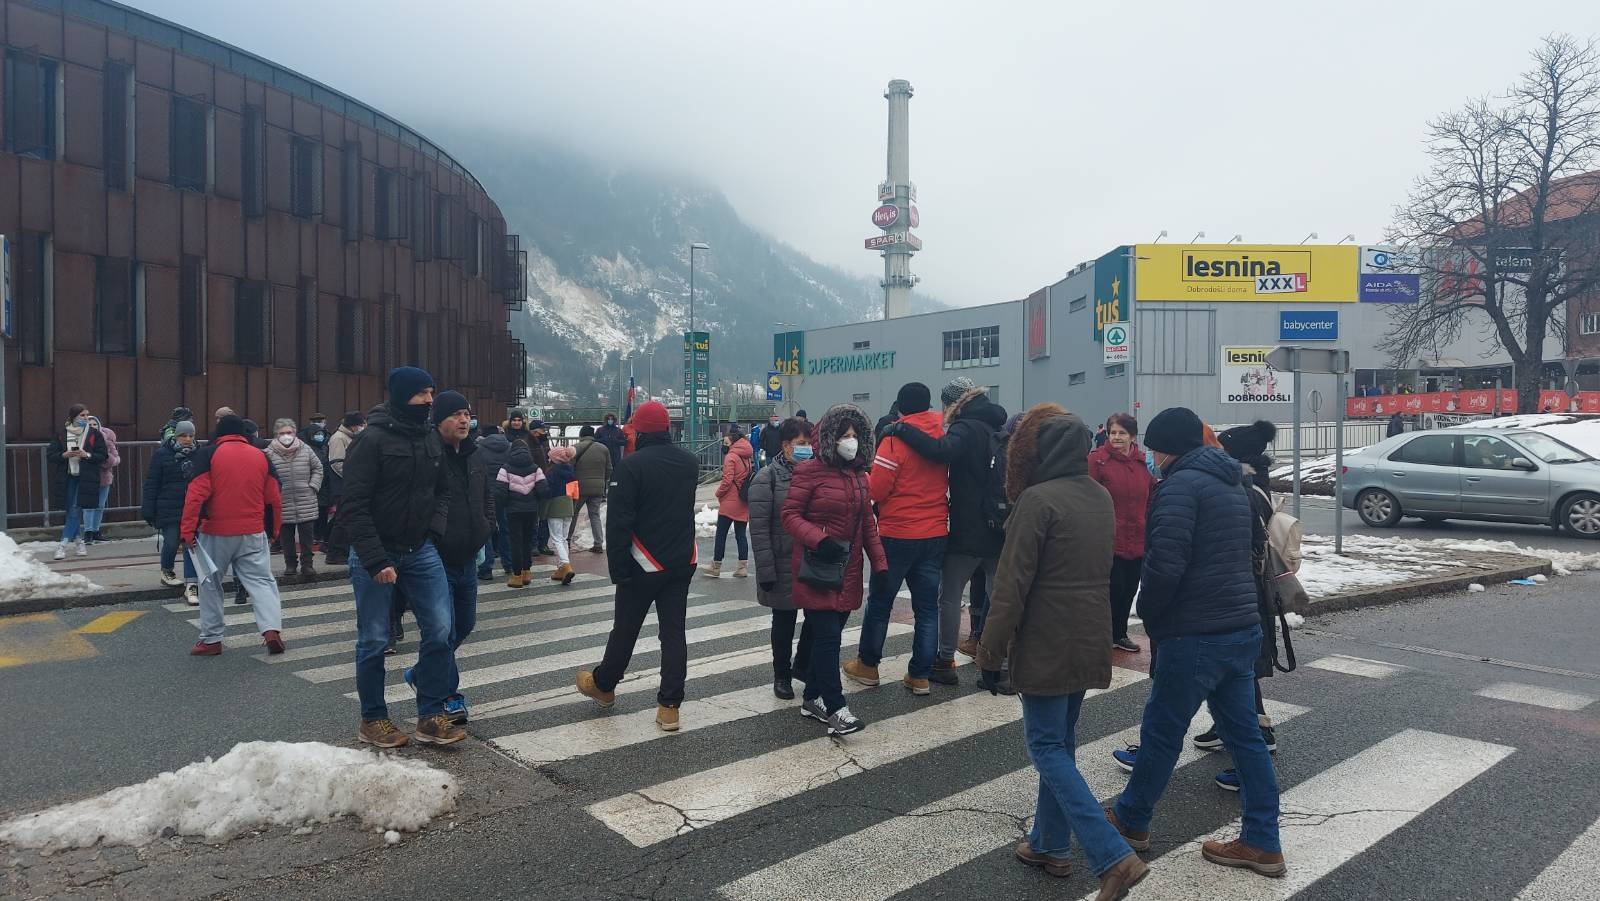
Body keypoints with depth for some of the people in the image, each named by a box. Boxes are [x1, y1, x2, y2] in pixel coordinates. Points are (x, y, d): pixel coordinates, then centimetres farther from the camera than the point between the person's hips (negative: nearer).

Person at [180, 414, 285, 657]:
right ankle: (272, 629, -12)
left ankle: (211, 639, 17)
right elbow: (274, 499, 9)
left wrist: (188, 530, -8)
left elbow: (196, 495, -11)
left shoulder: (210, 454, -3)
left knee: (210, 583, 13)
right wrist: (273, 531, 19)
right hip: (254, 534, 2)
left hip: (216, 533, -2)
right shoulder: (261, 456, 7)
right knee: (261, 581, 6)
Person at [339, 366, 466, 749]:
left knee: (440, 630, 0)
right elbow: (354, 506, -16)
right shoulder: (373, 440, -14)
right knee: (374, 640, 6)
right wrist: (376, 560, -20)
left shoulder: (431, 437, 5)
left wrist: (434, 526, -1)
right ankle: (372, 719, 23)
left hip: (421, 551, 6)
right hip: (375, 554, -5)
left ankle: (431, 717, 11)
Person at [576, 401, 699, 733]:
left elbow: (618, 522, -16)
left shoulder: (632, 464, -15)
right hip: (683, 562, 5)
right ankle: (669, 706, 7)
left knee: (625, 627, 13)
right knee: (674, 631, 7)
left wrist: (617, 567, -12)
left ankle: (602, 685, 34)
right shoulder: (689, 462, 4)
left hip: (645, 563, -4)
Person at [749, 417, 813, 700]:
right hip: (784, 565, -4)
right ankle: (782, 674, 26)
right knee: (784, 619, 9)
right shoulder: (768, 477, -9)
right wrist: (766, 570, -17)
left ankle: (803, 663, 31)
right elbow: (759, 528, -12)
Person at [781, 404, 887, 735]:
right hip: (817, 571, -6)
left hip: (848, 573, 7)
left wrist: (880, 566, 7)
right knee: (827, 636, -7)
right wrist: (819, 540, -24)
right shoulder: (810, 471, -9)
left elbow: (868, 525, 14)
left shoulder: (859, 476, 11)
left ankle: (812, 699, 26)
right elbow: (790, 515, -10)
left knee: (828, 635, 12)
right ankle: (835, 708, 0)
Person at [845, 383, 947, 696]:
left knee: (880, 601, 11)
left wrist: (864, 477, 5)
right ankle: (920, 675, 13)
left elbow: (876, 490, -13)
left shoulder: (896, 439, -13)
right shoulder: (943, 436, 1)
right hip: (936, 534, 4)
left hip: (898, 535, -4)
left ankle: (867, 665, 23)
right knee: (927, 606, 9)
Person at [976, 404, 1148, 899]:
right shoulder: (1102, 498, 9)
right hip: (1089, 642, 8)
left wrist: (990, 653, -11)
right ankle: (1050, 844, 27)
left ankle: (1113, 856, -7)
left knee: (1047, 747, 1)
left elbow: (1012, 585, -18)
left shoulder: (1038, 500, -17)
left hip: (1046, 645, -8)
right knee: (1061, 741, 18)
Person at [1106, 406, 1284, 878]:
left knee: (1161, 730, 7)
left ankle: (1131, 819, 23)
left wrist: (1150, 616, -5)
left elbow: (1164, 565, -22)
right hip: (1243, 628, 9)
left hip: (1195, 635, -9)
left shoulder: (1181, 484, -14)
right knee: (1244, 734, 14)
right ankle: (1262, 843, 20)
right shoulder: (1232, 482, 15)